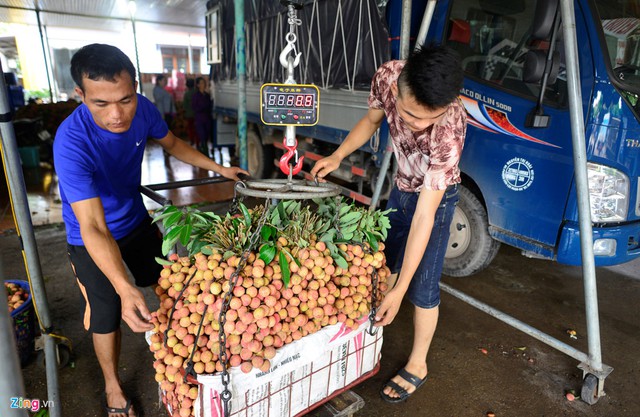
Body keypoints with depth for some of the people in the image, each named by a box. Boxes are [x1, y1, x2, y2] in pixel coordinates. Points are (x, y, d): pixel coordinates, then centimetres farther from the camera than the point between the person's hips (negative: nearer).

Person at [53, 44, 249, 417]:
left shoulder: (143, 109, -21)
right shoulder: (72, 142, -37)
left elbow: (171, 143, 2)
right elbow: (94, 228, -41)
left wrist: (219, 168, 0)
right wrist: (125, 289, -53)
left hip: (137, 220, 5)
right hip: (92, 240, -5)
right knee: (108, 315, 6)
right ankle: (113, 386, 33)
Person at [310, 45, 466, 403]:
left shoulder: (451, 129, -39)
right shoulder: (387, 77, -26)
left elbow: (424, 215, -36)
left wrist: (399, 289, -33)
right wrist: (338, 156, -13)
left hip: (436, 196, -5)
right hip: (401, 186, 6)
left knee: (422, 286, -2)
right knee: (382, 262, 19)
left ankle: (417, 366, 21)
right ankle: (378, 323, 45)